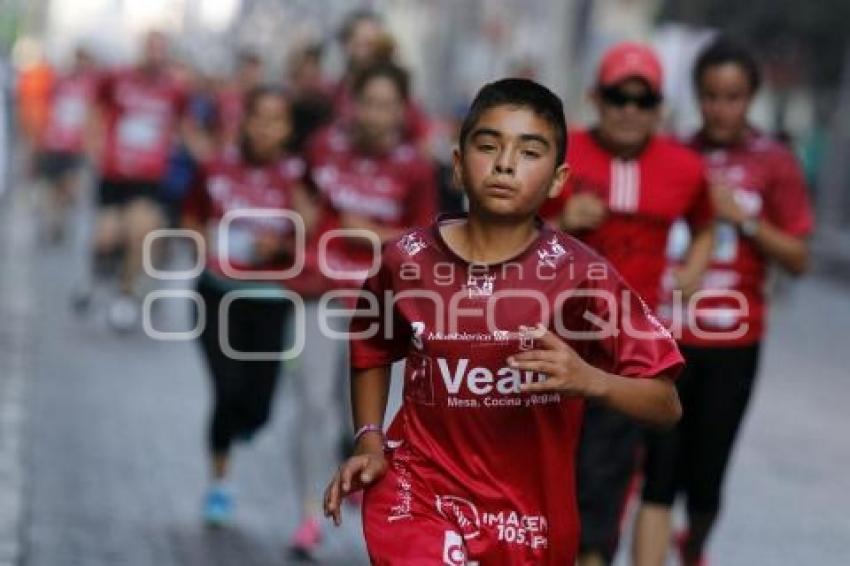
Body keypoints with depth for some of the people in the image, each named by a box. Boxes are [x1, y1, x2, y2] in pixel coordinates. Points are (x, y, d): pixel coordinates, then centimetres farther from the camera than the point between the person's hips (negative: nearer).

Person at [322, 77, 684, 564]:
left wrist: (589, 380, -28)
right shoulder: (409, 260, -5)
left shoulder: (581, 274, -11)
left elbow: (666, 405, -11)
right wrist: (370, 444, 4)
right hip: (419, 497, 0)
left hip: (532, 511, 1)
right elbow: (372, 351, 17)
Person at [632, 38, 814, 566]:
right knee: (658, 476, -8)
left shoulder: (775, 163, -1)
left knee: (705, 480, 11)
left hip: (732, 345, 0)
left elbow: (798, 258, -1)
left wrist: (743, 217, -13)